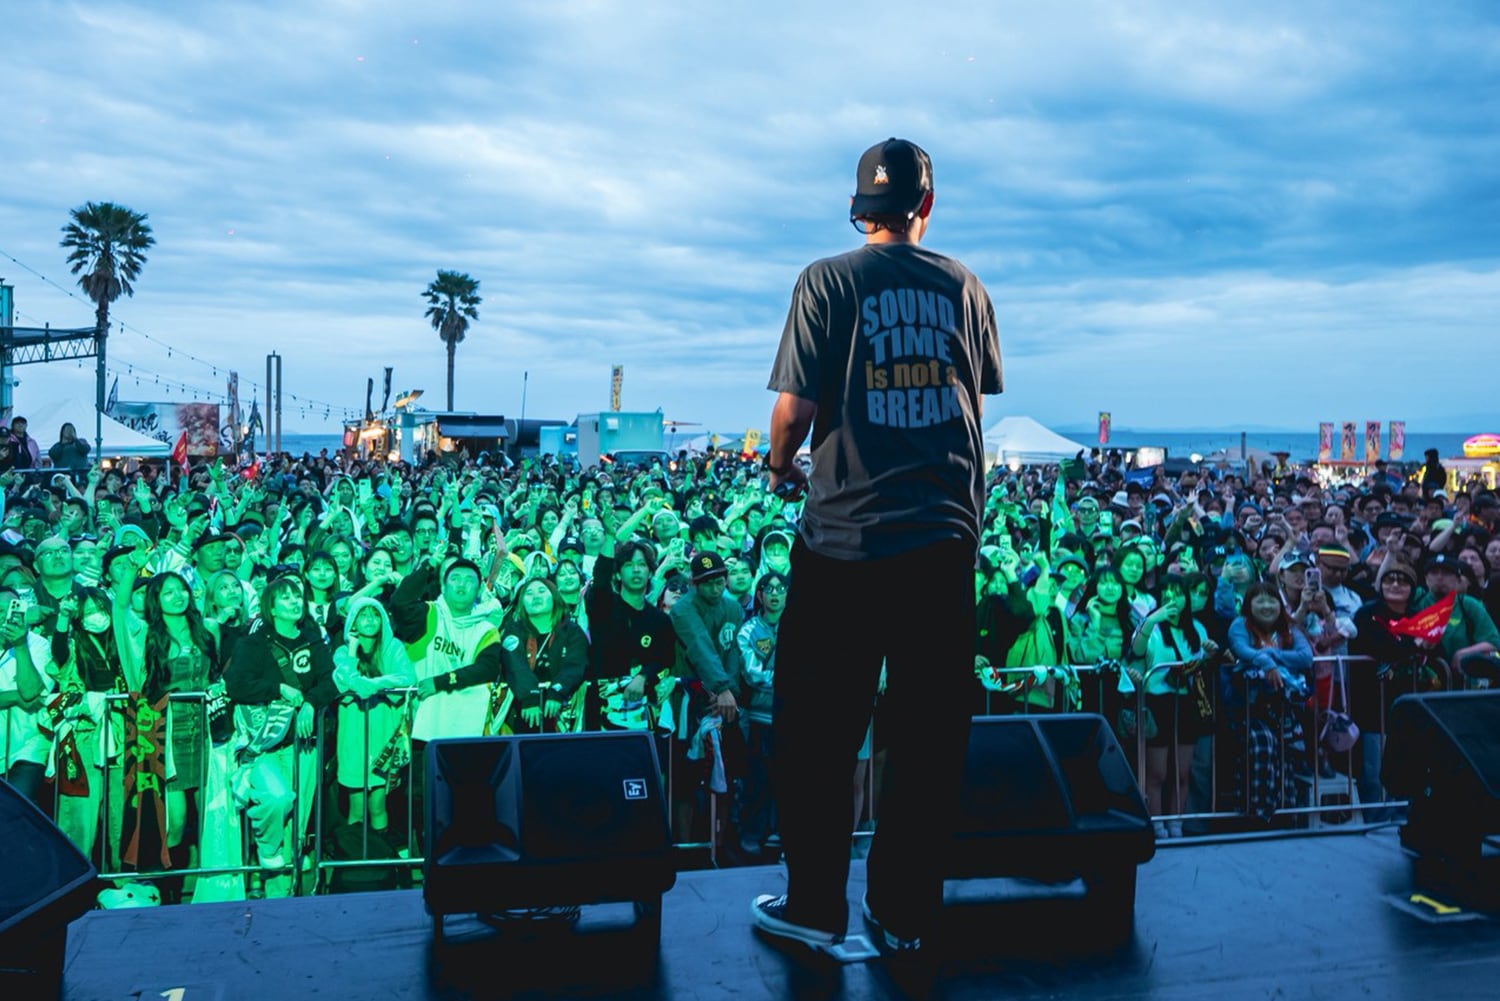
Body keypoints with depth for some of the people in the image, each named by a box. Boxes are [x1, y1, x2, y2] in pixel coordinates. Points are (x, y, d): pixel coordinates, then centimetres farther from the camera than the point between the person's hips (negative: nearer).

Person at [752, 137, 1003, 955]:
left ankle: (815, 909, 18)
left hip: (846, 536, -3)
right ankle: (905, 912, 21)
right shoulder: (964, 287, 7)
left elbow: (796, 405, -8)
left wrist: (780, 466, 12)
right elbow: (979, 400, 14)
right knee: (929, 734, 11)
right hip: (946, 536, 4)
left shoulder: (828, 282, -4)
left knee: (819, 732, 9)